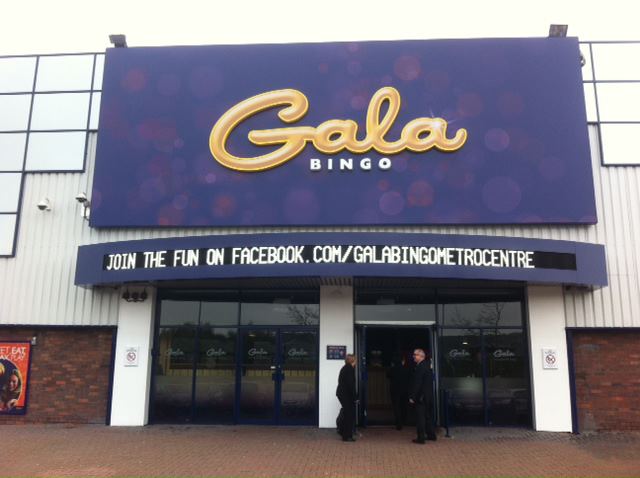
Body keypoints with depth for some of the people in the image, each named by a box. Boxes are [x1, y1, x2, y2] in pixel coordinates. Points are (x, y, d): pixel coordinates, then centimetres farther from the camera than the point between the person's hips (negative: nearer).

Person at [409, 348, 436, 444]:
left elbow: (417, 383, -21)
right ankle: (431, 435, 27)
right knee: (428, 416, 18)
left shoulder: (420, 367, -18)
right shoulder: (427, 366, 11)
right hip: (428, 396, 9)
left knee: (420, 417, -3)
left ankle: (421, 438, 0)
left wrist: (412, 397, -18)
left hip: (420, 397, -9)